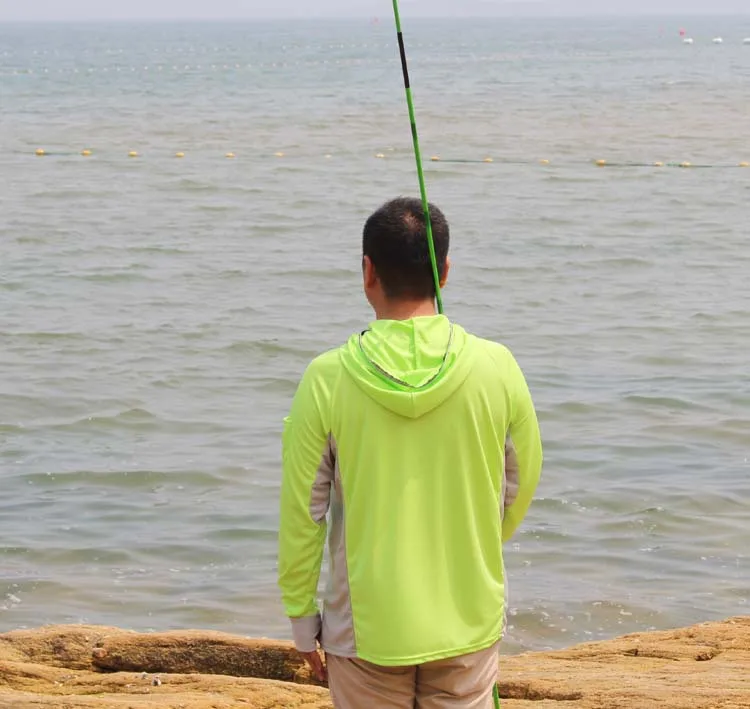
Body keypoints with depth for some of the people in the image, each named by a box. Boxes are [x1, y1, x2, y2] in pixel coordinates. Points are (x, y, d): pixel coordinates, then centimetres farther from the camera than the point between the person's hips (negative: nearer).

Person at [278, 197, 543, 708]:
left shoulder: (328, 379, -13)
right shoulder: (495, 368, -9)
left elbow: (302, 513, -6)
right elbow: (522, 485, 5)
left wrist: (302, 619, 7)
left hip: (367, 631, -1)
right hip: (469, 625, 1)